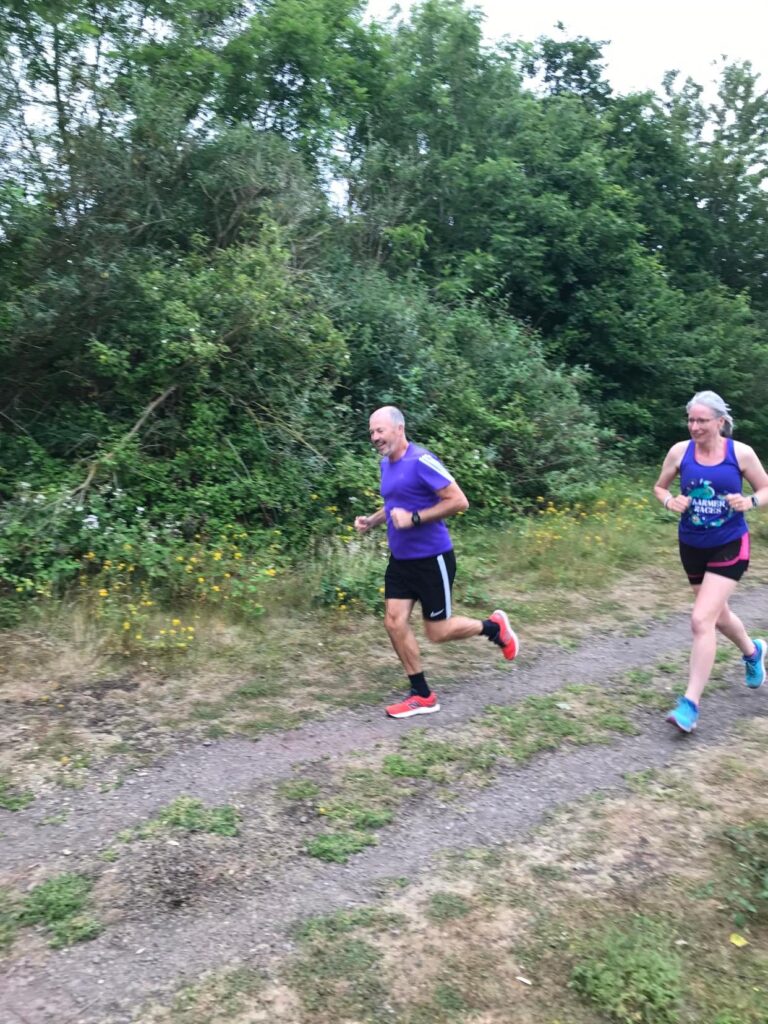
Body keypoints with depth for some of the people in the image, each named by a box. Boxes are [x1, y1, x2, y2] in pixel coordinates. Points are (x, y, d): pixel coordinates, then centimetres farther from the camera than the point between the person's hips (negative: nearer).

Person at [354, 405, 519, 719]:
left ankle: (494, 626, 28)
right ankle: (422, 696, 14)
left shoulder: (421, 461, -19)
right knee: (395, 623, 2)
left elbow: (459, 501, -22)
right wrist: (372, 520, 6)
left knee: (437, 631, 2)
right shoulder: (386, 464, 7)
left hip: (431, 559, -8)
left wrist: (414, 518, -25)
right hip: (400, 559, 8)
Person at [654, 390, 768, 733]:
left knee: (701, 620, -15)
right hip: (692, 546, 4)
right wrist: (670, 501, -14)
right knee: (718, 614, 22)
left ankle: (690, 703, -6)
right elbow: (660, 487, 7)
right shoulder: (680, 451, -6)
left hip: (729, 546, -4)